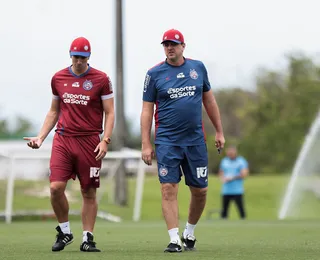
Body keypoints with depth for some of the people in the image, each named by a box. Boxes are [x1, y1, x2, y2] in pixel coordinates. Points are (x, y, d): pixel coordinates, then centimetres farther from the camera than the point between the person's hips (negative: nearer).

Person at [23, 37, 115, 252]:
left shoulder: (101, 79, 0)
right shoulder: (58, 78, 10)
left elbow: (109, 113, 2)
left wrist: (105, 140, -10)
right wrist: (40, 137, 10)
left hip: (89, 141, -2)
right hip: (63, 139, 2)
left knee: (89, 192, 1)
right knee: (56, 187, -11)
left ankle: (87, 238, 10)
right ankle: (64, 231, 9)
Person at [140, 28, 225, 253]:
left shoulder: (198, 68, 8)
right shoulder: (154, 74, 0)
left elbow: (209, 101, 16)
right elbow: (147, 110, 0)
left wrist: (219, 131, 15)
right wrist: (146, 145, -6)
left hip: (195, 140, 3)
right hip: (167, 141, -3)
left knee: (200, 190, 5)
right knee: (169, 189, -10)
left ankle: (190, 233, 25)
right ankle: (174, 240, -8)